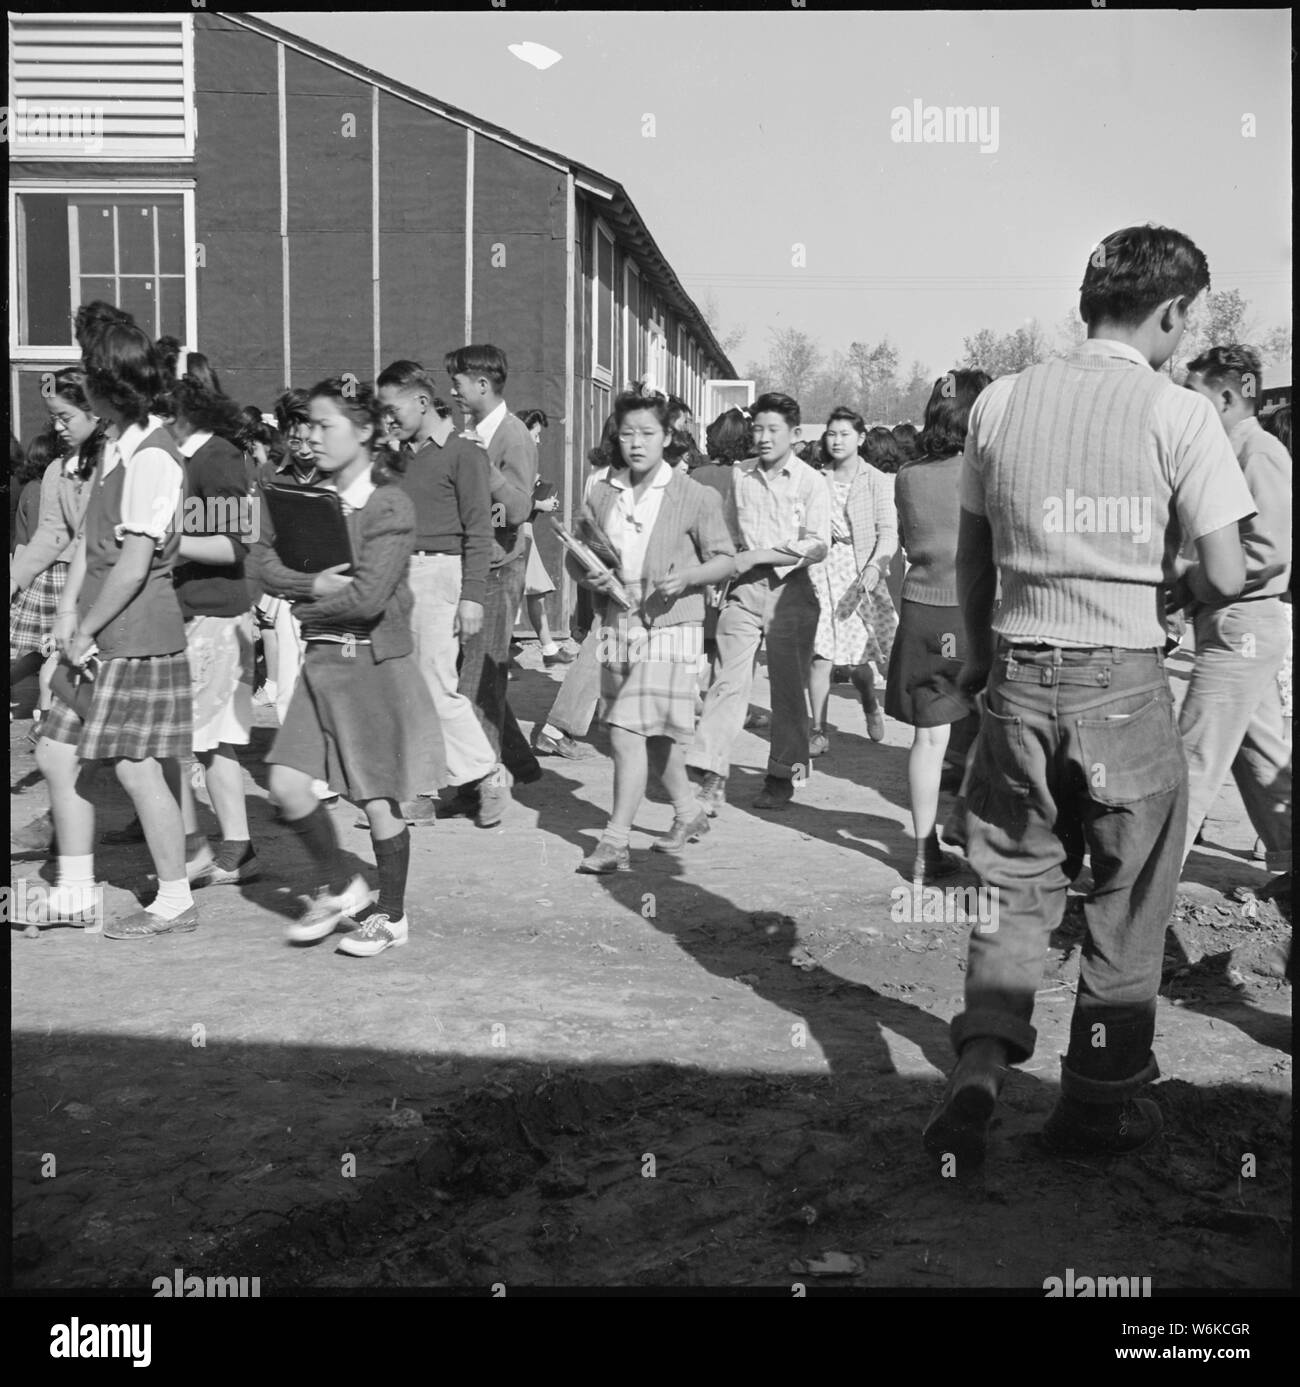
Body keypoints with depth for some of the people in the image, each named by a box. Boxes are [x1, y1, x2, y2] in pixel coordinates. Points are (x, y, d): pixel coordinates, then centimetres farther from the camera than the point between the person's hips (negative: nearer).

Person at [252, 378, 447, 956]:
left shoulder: (390, 507, -14)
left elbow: (366, 598, -21)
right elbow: (264, 559, 1)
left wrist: (305, 605, -7)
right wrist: (313, 584, -16)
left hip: (374, 662, -6)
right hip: (320, 659, 6)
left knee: (378, 797, 4)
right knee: (287, 785, -1)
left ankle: (391, 914, 23)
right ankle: (339, 887, 22)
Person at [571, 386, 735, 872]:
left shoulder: (694, 497, -3)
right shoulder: (602, 492, 7)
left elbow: (725, 559, 2)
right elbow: (574, 556, 14)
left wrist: (687, 577, -16)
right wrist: (588, 575, -8)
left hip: (669, 627, -5)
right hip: (616, 625, 5)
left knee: (628, 735, -14)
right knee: (655, 737, 17)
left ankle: (614, 843, -8)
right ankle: (690, 813, 38)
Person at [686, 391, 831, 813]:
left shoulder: (811, 483, -2)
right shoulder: (740, 474, 10)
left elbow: (817, 546, -11)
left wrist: (757, 556, -15)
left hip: (790, 589, -2)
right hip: (744, 587, 3)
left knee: (788, 686, 5)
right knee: (727, 680, -6)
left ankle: (783, 775, 17)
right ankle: (710, 777, -8)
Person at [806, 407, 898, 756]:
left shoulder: (874, 481, 2)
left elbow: (888, 532, -5)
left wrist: (875, 566, -20)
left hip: (859, 571, -1)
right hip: (820, 569, 2)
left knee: (855, 659, 0)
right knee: (820, 655, -6)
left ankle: (870, 704, 34)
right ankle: (819, 733, 1)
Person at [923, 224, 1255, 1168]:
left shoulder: (1000, 403, 4)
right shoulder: (1179, 415, -7)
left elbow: (970, 557, 9)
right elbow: (1226, 578, -8)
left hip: (1019, 674, 3)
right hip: (1125, 681, -3)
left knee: (1014, 886, 16)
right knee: (1128, 896, 13)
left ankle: (980, 1064, 0)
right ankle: (1100, 1096, 23)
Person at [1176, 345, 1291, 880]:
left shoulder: (1257, 452, -14)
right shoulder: (1231, 452, 15)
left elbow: (1271, 552, -22)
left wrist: (1190, 587, -16)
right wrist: (1187, 585, 5)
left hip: (1244, 625, -10)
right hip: (1243, 626, 10)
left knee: (1197, 754, -6)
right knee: (1260, 751, 17)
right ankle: (1288, 859, 28)